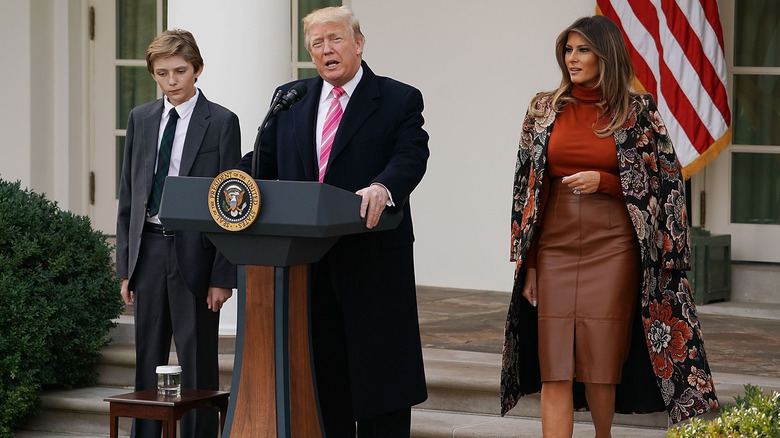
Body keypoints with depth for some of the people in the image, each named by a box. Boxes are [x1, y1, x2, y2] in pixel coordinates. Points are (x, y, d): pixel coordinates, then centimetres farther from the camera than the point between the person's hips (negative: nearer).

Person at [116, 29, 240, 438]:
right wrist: (125, 266, 7)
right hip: (149, 249, 4)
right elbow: (128, 195, 13)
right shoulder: (141, 118, 10)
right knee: (147, 362, 10)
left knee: (198, 362, 1)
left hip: (195, 252, -4)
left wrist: (223, 276, -11)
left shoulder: (221, 122, -3)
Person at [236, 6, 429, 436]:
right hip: (307, 265, 4)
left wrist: (382, 187, -35)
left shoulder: (399, 100, 1)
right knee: (323, 382, 10)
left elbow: (411, 157, -14)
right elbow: (264, 159, 12)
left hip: (374, 263, -4)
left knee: (379, 373, 1)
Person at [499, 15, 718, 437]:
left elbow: (664, 182, 4)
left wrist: (603, 181, -11)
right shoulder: (545, 109, 7)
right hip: (555, 248, 2)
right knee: (554, 370, -5)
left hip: (612, 250, -2)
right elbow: (527, 187, 9)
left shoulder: (637, 112, 0)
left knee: (602, 366, 1)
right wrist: (527, 263, 4)